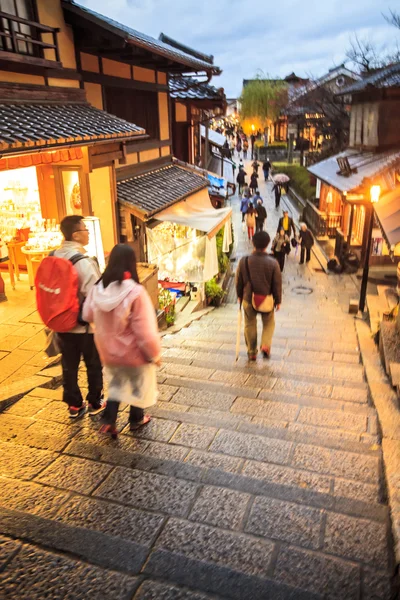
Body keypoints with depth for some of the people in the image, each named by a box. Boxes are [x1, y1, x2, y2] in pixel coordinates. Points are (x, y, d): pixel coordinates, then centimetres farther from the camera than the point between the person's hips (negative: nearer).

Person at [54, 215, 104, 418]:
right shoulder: (84, 262, -23)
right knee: (94, 365, 14)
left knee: (69, 366, 17)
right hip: (86, 325, -6)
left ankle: (74, 405, 31)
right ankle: (95, 403, 29)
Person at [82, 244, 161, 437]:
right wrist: (155, 353, -10)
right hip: (133, 352, -4)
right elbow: (145, 331, -25)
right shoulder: (135, 292, -28)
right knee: (138, 385, 21)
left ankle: (108, 420, 19)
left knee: (115, 384, 26)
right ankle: (137, 419, 39)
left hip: (108, 350, 4)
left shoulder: (97, 288, -12)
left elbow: (88, 315, 4)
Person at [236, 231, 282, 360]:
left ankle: (252, 352, 24)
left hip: (248, 298, 1)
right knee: (268, 323, 21)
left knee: (250, 325, 16)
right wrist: (278, 300, 6)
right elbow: (277, 283, -7)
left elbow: (238, 281, -1)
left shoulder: (244, 261, -12)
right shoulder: (272, 262, -15)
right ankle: (266, 345, 1)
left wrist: (240, 295, 15)